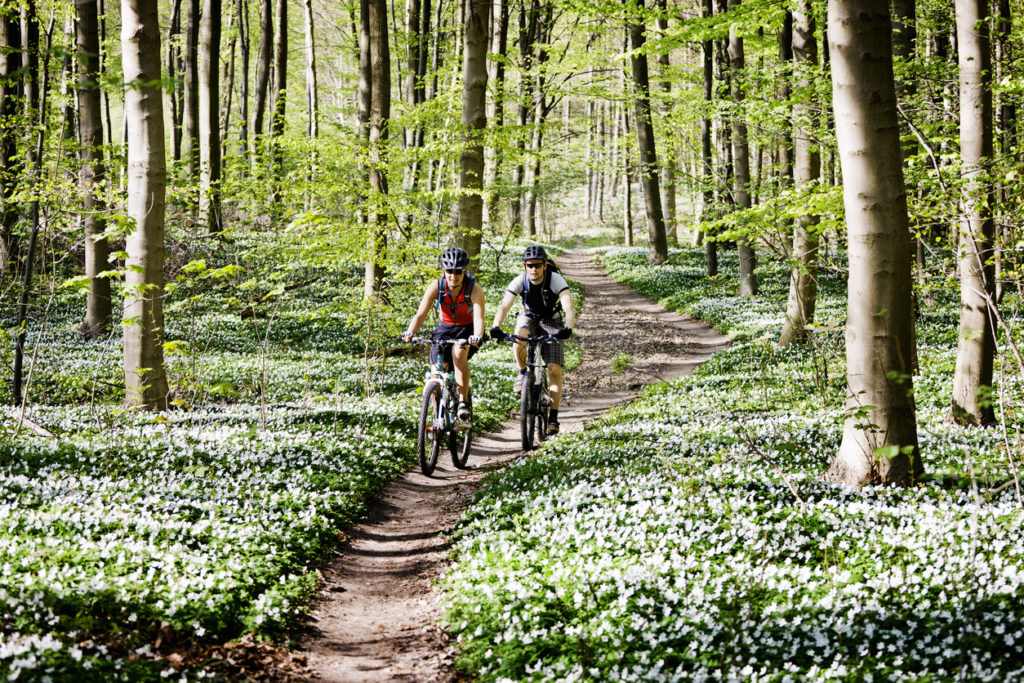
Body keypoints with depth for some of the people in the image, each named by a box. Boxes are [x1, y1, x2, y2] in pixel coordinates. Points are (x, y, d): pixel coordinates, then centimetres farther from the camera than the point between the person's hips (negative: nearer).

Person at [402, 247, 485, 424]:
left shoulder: (474, 289, -24)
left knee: (458, 354, -35)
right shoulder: (436, 287, -19)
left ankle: (464, 403, -30)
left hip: (467, 330, -3)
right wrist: (410, 332, -44)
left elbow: (479, 317, -36)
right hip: (444, 328, 3)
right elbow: (421, 314, -24)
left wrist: (477, 336, -57)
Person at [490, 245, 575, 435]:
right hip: (529, 318, 1)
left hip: (551, 322, -1)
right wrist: (496, 327, -50)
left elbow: (568, 307, -38)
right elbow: (504, 305, -32)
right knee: (519, 338, -36)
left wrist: (567, 328, -57)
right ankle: (523, 373, -8)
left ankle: (553, 418, -8)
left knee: (554, 369, -14)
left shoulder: (556, 280, -27)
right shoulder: (520, 281, -22)